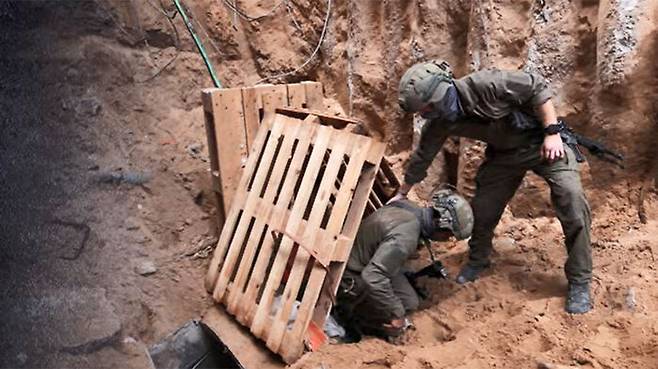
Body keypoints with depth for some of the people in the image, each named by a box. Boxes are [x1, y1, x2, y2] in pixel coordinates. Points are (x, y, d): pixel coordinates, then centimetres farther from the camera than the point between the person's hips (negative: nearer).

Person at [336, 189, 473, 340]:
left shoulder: (411, 208, -6)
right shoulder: (406, 237, -33)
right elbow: (373, 276, -37)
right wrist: (396, 314, -26)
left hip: (369, 263, 9)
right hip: (352, 277, -9)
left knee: (410, 303, 9)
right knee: (394, 326, -6)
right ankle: (345, 313, 4)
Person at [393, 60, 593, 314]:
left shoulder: (485, 85, -33)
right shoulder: (439, 124, -14)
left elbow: (537, 87, -22)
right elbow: (421, 158, 2)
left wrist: (552, 132, -26)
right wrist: (401, 194, 11)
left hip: (542, 142, -5)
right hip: (504, 153, 5)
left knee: (573, 205, -16)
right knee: (482, 208, 2)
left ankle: (579, 283, -2)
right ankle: (477, 261, 30)